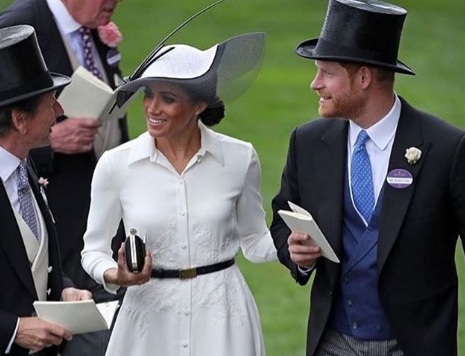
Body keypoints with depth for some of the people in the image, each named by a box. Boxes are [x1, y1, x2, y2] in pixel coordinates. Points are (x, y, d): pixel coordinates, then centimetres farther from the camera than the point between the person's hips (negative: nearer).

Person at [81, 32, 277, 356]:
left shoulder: (239, 158, -4)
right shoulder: (115, 165, -6)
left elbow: (253, 240, 7)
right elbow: (94, 249, 3)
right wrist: (114, 276, -18)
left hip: (223, 317, 0)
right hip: (151, 315, 0)